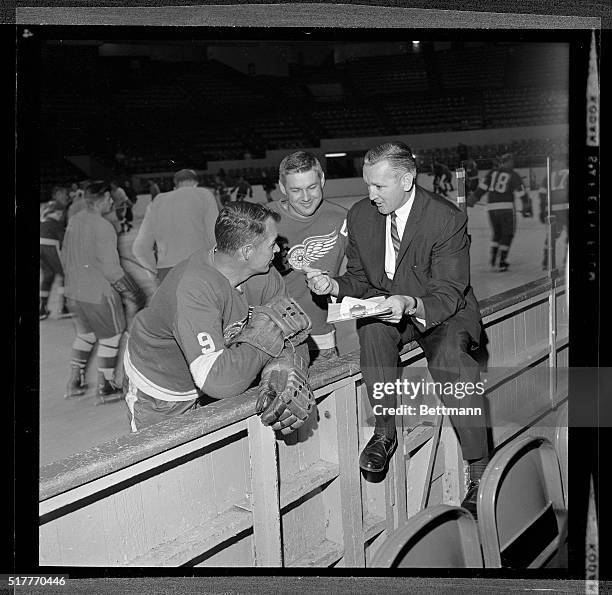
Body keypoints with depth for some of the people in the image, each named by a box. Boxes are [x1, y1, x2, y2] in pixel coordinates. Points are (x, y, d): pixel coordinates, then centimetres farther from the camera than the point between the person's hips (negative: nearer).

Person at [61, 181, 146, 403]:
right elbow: (111, 269, -22)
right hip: (98, 293, -8)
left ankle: (74, 381, 27)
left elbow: (65, 256, 13)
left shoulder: (74, 221, 3)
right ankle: (105, 387, 15)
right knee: (110, 337, 8)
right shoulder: (103, 227, -21)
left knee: (85, 333, 23)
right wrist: (131, 294, -12)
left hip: (74, 291, 8)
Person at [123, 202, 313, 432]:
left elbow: (294, 338, -10)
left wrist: (284, 369, -33)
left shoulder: (265, 276, -16)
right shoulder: (193, 289, -39)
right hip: (159, 394, -6)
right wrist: (265, 335, -34)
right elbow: (217, 382, -46)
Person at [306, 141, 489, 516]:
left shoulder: (448, 218, -18)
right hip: (383, 309, 4)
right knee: (373, 330, -33)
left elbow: (447, 294, -18)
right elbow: (360, 280, 8)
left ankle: (481, 471, -21)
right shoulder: (360, 215, -2)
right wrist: (334, 286, -15)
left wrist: (410, 303, -39)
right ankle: (385, 430, -19)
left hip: (444, 313, -3)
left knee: (450, 358, -34)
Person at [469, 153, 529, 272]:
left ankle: (493, 261, 12)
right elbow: (521, 194, -1)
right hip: (506, 207, -4)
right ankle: (502, 264, 4)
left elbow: (482, 187, 6)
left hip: (491, 207, 4)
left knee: (497, 234, 20)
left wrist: (472, 200, 10)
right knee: (507, 235, 8)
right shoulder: (514, 176, 0)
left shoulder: (493, 172, 10)